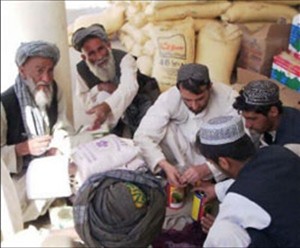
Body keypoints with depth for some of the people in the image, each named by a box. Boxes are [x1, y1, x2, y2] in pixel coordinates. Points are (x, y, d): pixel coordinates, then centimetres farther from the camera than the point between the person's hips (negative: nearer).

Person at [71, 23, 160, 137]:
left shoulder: (123, 58, -33)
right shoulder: (82, 69, -16)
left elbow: (129, 87, -54)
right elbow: (84, 99, -6)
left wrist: (106, 106, -75)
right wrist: (99, 87, -29)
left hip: (139, 100, -4)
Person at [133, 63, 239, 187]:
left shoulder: (228, 98, -28)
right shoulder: (169, 97, -26)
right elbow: (143, 136, -28)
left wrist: (206, 168, -44)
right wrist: (165, 165, -43)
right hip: (181, 154, 1)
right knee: (165, 128, -28)